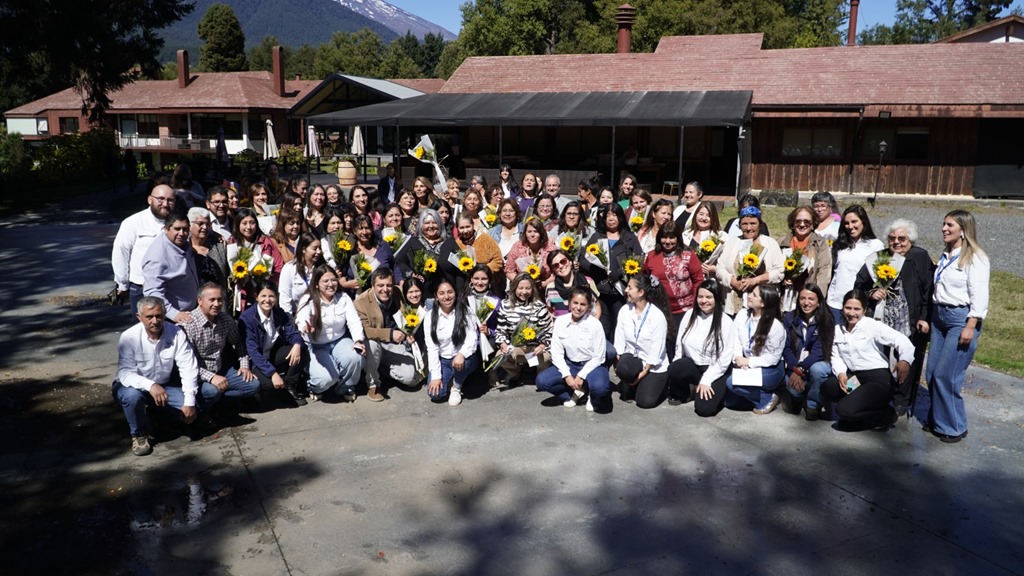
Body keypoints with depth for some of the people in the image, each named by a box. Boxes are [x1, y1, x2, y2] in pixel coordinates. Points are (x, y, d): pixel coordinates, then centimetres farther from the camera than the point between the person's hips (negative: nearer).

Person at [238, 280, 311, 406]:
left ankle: (290, 386, -2)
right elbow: (252, 350, -25)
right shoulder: (247, 318, -20)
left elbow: (293, 333, -4)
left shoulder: (280, 313, -3)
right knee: (268, 383, -34)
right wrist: (272, 373, -33)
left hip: (274, 354, 6)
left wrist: (297, 345, -31)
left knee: (302, 350, -18)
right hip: (255, 360, -6)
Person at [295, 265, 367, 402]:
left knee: (356, 357, -28)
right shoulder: (308, 300, -13)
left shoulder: (343, 298, -3)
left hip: (339, 341, 3)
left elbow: (354, 321, -12)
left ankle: (345, 387, 3)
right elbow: (301, 319, -34)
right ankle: (316, 387, 14)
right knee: (326, 377, -27)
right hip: (316, 346, -3)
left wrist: (358, 341, -32)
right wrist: (305, 327, -61)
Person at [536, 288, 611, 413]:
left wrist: (581, 376, -18)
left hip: (592, 365, -3)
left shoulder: (595, 324, -17)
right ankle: (575, 392, 3)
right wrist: (567, 375, -17)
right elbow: (557, 353, -5)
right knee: (542, 380, -19)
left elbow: (598, 357, -12)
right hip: (569, 364, 4)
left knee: (599, 387, -36)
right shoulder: (560, 322, -8)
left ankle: (593, 397, 3)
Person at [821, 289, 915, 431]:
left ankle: (886, 415, 5)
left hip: (878, 379, -6)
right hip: (854, 378, 6)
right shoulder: (838, 329, 10)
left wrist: (905, 359, -39)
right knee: (827, 388, -22)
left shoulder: (872, 325, -6)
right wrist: (840, 373, -16)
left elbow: (900, 339, -18)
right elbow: (836, 356, 5)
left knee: (844, 410, -22)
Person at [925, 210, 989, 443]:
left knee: (946, 375, -7)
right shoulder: (946, 256, 14)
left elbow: (979, 296, -15)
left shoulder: (975, 258, -10)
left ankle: (954, 427, 7)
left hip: (961, 319, -8)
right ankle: (937, 420, 22)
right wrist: (930, 317, 15)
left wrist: (970, 327, -19)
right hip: (939, 317, 8)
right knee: (932, 374, 8)